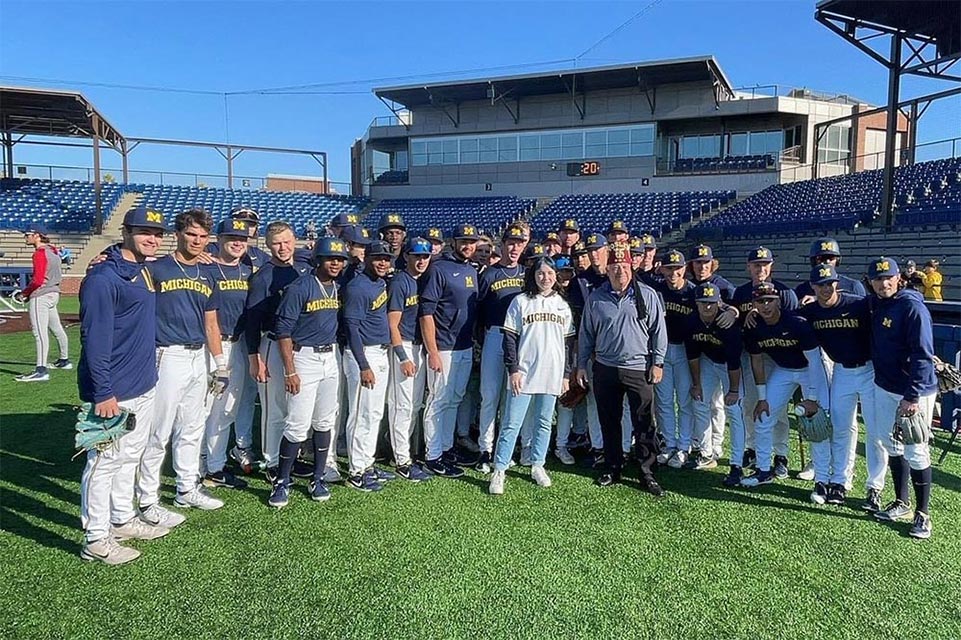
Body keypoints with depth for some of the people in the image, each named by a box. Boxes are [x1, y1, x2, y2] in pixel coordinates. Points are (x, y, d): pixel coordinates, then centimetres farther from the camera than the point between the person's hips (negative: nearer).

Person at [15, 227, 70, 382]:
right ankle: (64, 360, 32)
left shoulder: (40, 253, -14)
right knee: (57, 329, 20)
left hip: (41, 297, -10)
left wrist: (24, 293, -7)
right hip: (53, 294, 10)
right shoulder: (53, 251, 13)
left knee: (40, 332, -15)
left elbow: (38, 280, -20)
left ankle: (41, 370, -21)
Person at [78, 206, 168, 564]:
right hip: (113, 392, -9)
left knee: (130, 455, 20)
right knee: (104, 461, 1)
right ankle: (96, 540, 13)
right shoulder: (103, 277, -17)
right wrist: (103, 393, -23)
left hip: (144, 386, 9)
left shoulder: (145, 271, 10)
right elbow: (95, 338, -21)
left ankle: (123, 520, 35)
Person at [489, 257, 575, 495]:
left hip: (552, 374, 3)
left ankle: (538, 466, 24)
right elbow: (510, 337, -1)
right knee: (512, 424, -3)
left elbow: (568, 341, 12)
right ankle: (499, 471, 3)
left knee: (544, 423, 11)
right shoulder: (520, 301, 1)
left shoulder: (562, 305, 11)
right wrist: (513, 369, -9)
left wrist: (566, 374, 8)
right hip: (524, 373, -3)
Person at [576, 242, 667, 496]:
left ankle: (647, 474, 11)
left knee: (644, 425, 1)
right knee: (609, 422, 11)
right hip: (605, 368, 2)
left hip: (639, 369, -2)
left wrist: (657, 362, -1)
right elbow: (586, 333, 9)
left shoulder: (647, 295, -1)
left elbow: (658, 330, 2)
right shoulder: (596, 298, 4)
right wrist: (582, 364, 8)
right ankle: (613, 468, 25)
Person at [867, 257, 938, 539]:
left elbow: (923, 356, -21)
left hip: (915, 392, -7)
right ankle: (901, 503, 30)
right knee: (893, 447, 15)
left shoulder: (912, 307, -17)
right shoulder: (875, 306, 5)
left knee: (915, 453, -2)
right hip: (885, 389, 8)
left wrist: (912, 397, -24)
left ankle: (922, 513, 12)